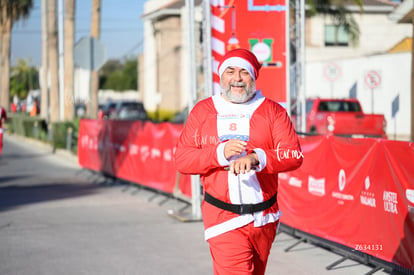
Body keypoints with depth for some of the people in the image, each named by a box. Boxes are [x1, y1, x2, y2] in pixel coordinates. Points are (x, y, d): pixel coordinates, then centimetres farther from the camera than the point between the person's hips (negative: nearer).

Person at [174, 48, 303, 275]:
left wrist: (256, 158, -26)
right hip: (224, 220, -2)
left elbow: (294, 155, -8)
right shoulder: (202, 111, 5)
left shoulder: (272, 111, 4)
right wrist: (221, 152, -18)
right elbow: (182, 159, -2)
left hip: (264, 219, 2)